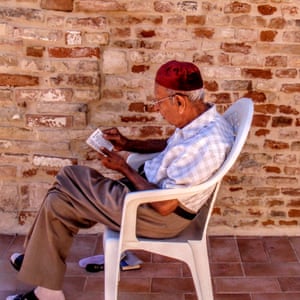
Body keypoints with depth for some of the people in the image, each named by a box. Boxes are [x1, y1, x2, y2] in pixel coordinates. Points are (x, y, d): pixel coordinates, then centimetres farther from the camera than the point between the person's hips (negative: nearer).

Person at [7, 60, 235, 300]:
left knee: (58, 204, -4)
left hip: (159, 216, -10)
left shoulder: (206, 142, -31)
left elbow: (164, 205, -28)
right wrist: (128, 144, 8)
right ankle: (40, 258, 24)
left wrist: (124, 169, -15)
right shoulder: (202, 118, -1)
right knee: (69, 177, 12)